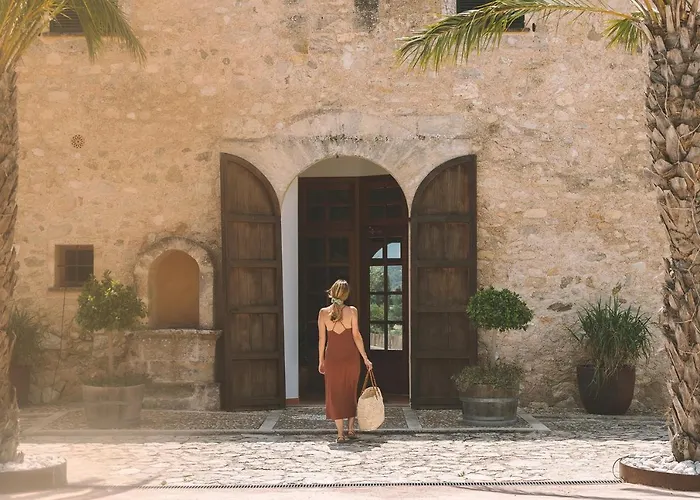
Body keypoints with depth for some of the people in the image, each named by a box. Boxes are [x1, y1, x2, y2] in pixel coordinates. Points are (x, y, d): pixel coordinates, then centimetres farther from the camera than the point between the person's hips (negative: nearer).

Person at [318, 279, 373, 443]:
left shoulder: (324, 312, -5)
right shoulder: (352, 311, -7)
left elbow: (322, 338, -1)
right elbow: (356, 336, -7)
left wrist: (321, 360, 8)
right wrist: (365, 358, -1)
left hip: (332, 356, 0)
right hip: (351, 356, 0)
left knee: (335, 393, 6)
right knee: (350, 393, 16)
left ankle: (341, 434, 2)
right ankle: (351, 429, 19)